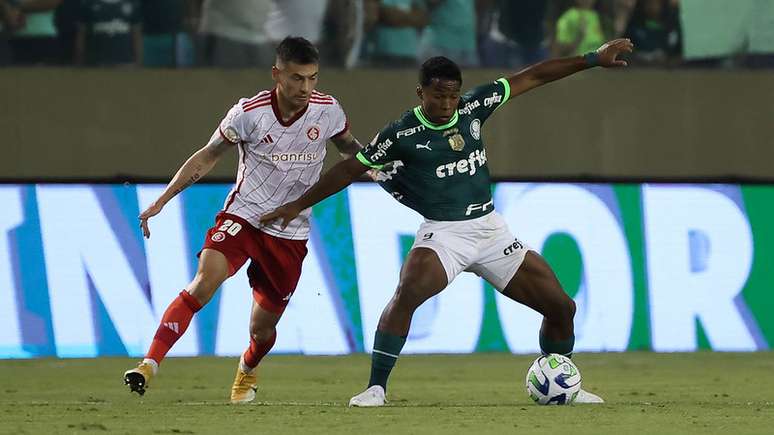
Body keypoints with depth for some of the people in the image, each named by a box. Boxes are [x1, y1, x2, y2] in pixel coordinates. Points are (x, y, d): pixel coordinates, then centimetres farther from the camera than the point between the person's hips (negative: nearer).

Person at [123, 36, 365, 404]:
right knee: (204, 282, -28)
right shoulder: (249, 112, -13)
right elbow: (208, 156, -1)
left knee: (262, 328, 8)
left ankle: (247, 371, 44)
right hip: (242, 214, -2)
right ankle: (149, 366, -30)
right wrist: (161, 201, -5)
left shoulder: (328, 111, -7)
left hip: (290, 233, 2)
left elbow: (350, 148, 15)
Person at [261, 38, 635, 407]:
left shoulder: (473, 108, 2)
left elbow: (533, 77, 8)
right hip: (442, 233, -5)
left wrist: (594, 59, 8)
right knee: (407, 293, -34)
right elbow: (350, 169, 0)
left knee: (561, 307, 4)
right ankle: (375, 389, -27)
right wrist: (298, 205, 1)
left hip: (491, 228, 5)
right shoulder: (402, 134, -8)